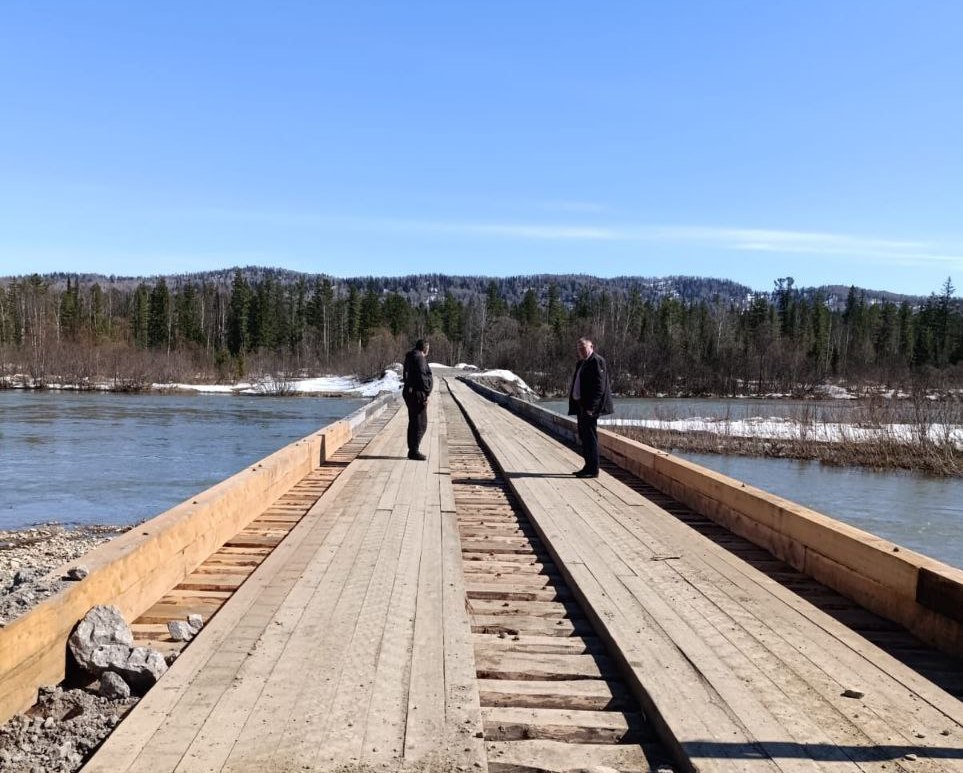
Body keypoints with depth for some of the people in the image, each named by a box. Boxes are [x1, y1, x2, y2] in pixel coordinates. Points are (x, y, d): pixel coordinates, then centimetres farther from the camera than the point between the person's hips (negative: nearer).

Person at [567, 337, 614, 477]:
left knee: (590, 437, -6)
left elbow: (599, 388, -18)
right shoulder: (581, 363, 18)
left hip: (590, 407, -10)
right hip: (581, 405, 10)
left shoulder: (597, 362, -11)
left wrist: (590, 408, -21)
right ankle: (588, 467, 22)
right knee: (584, 437, 13)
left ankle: (593, 470, -1)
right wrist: (574, 404, 13)